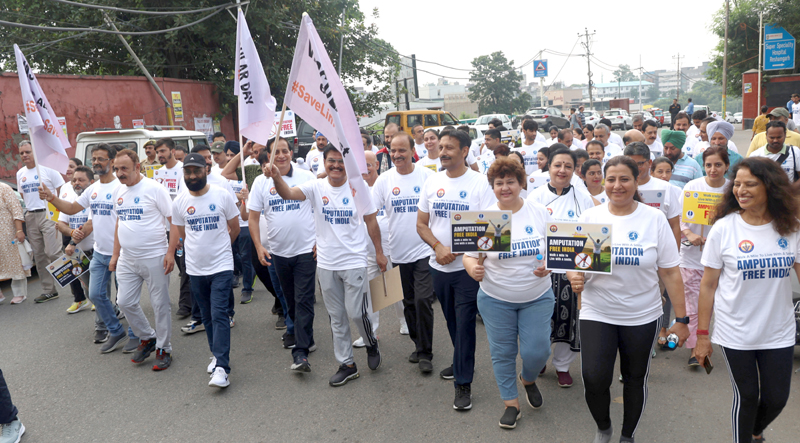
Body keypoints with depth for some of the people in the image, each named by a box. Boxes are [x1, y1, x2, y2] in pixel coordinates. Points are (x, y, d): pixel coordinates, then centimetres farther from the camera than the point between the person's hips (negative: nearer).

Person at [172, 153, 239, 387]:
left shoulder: (222, 195, -5)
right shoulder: (179, 202, 2)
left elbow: (235, 228, 4)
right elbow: (183, 235, 14)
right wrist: (202, 249, 11)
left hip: (221, 266, -3)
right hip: (195, 268, 4)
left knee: (219, 315, -10)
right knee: (207, 316, 14)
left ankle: (222, 368, -10)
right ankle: (217, 354, 32)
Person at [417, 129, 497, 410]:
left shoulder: (479, 183, -7)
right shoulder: (432, 183, 5)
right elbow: (421, 224, 7)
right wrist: (438, 246, -12)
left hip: (468, 266, -5)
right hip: (439, 266, 5)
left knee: (464, 323, -2)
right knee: (452, 321, 18)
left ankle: (463, 382, 10)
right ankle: (461, 363, 40)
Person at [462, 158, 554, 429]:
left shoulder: (539, 213, -4)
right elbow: (470, 256, -5)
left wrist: (548, 264, -16)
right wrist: (473, 268, -27)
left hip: (537, 297, 1)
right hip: (496, 299, 0)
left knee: (537, 351, 1)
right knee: (502, 353, 8)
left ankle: (528, 379, 36)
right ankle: (511, 404, 28)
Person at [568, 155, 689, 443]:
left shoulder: (654, 219, -4)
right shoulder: (590, 217, -1)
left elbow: (670, 272, -3)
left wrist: (681, 319, -4)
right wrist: (574, 277, -19)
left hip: (643, 316, 0)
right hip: (597, 313, 0)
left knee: (635, 380, 14)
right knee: (594, 379, -9)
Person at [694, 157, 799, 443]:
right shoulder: (724, 228, -9)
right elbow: (708, 285, -6)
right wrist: (702, 335, -5)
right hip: (735, 333, -2)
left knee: (776, 398, 13)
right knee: (746, 396, 8)